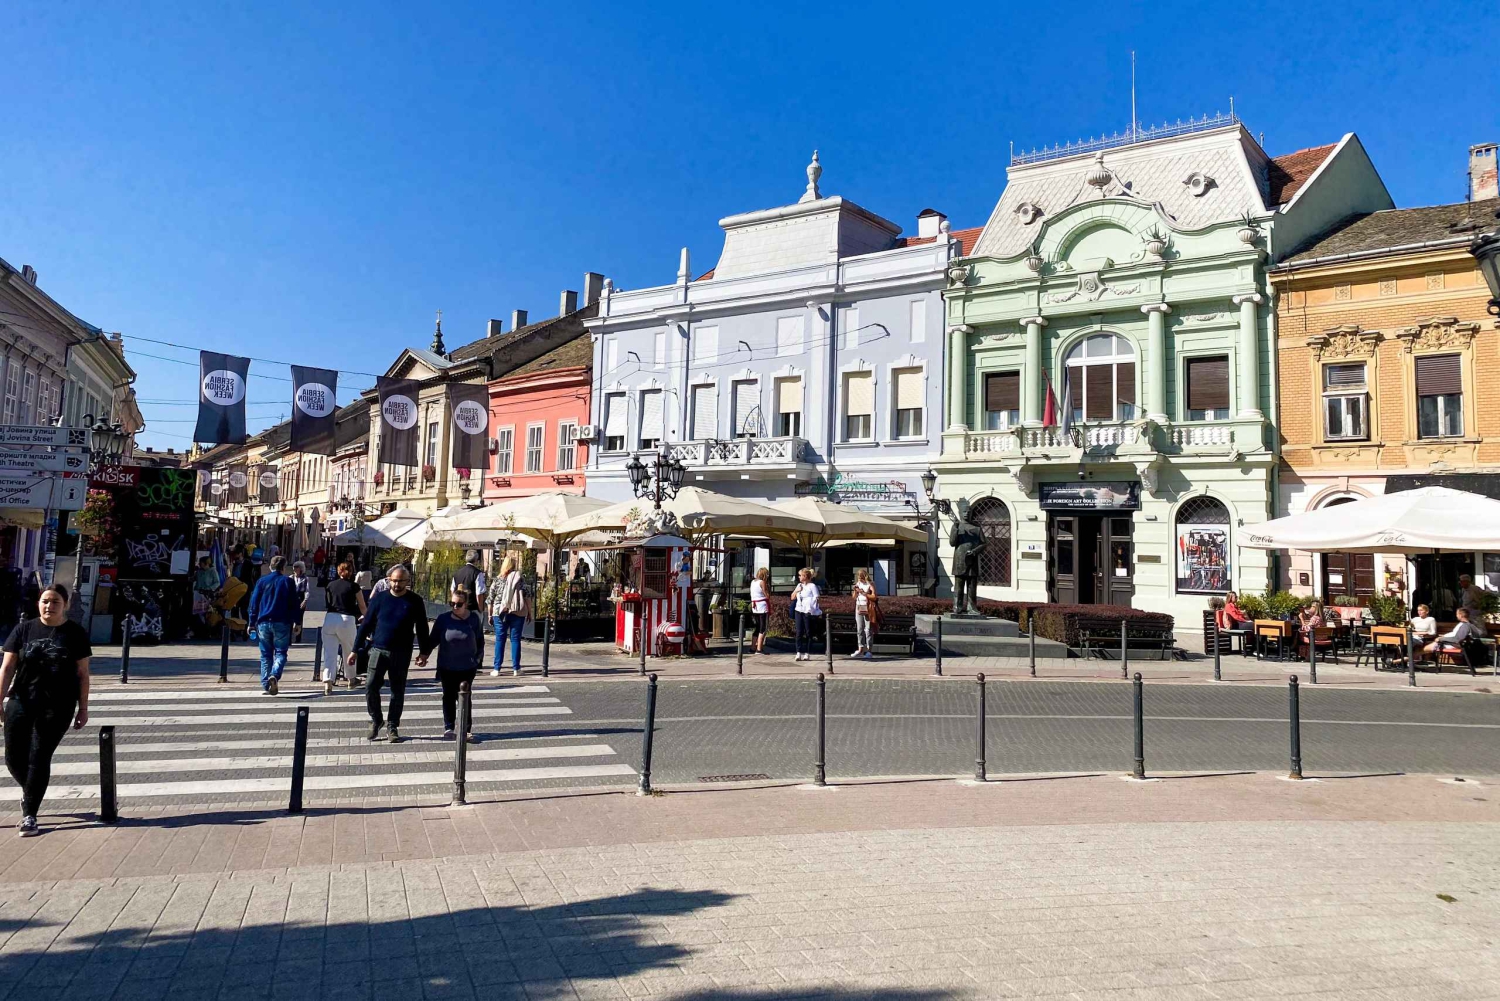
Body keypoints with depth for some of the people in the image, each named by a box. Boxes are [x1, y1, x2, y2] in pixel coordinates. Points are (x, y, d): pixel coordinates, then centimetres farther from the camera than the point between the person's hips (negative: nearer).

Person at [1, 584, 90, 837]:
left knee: (39, 758, -2)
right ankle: (29, 792, 39)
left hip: (58, 707, -2)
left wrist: (83, 708, 1)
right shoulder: (24, 630, 3)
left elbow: (82, 673, 2)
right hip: (21, 703, 2)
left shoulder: (75, 633, 0)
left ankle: (29, 815, 10)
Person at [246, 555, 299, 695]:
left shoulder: (262, 581, 5)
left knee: (266, 655, 11)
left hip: (264, 623, 2)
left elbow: (254, 603, 4)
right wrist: (296, 622, 6)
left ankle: (266, 685, 7)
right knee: (280, 652, 3)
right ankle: (274, 676, -22)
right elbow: (294, 604, 1)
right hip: (282, 623, -2)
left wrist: (251, 623, 7)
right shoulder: (288, 581, 2)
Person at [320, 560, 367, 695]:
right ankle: (351, 679, 31)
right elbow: (362, 607, 8)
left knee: (329, 653, 1)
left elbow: (326, 604, 19)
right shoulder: (353, 587, 1)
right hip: (346, 620, -2)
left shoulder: (330, 585, 10)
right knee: (349, 651, 18)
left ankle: (327, 682, -14)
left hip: (330, 618, 2)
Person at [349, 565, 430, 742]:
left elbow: (422, 628, 6)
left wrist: (424, 652, 2)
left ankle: (392, 727, 18)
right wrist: (355, 650, 2)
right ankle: (375, 722, 15)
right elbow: (366, 625, 4)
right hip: (378, 650, 0)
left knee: (398, 691, 6)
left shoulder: (415, 602, 0)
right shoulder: (379, 599, 1)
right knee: (371, 687, -5)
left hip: (402, 653, 0)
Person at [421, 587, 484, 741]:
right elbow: (433, 639, 2)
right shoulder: (443, 619, -7)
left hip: (468, 667, -1)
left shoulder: (473, 619, -5)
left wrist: (478, 658, 2)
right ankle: (448, 728, 19)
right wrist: (424, 653, -8)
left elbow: (480, 641, 5)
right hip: (447, 667, 1)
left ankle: (467, 729, 5)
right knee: (449, 697, 10)